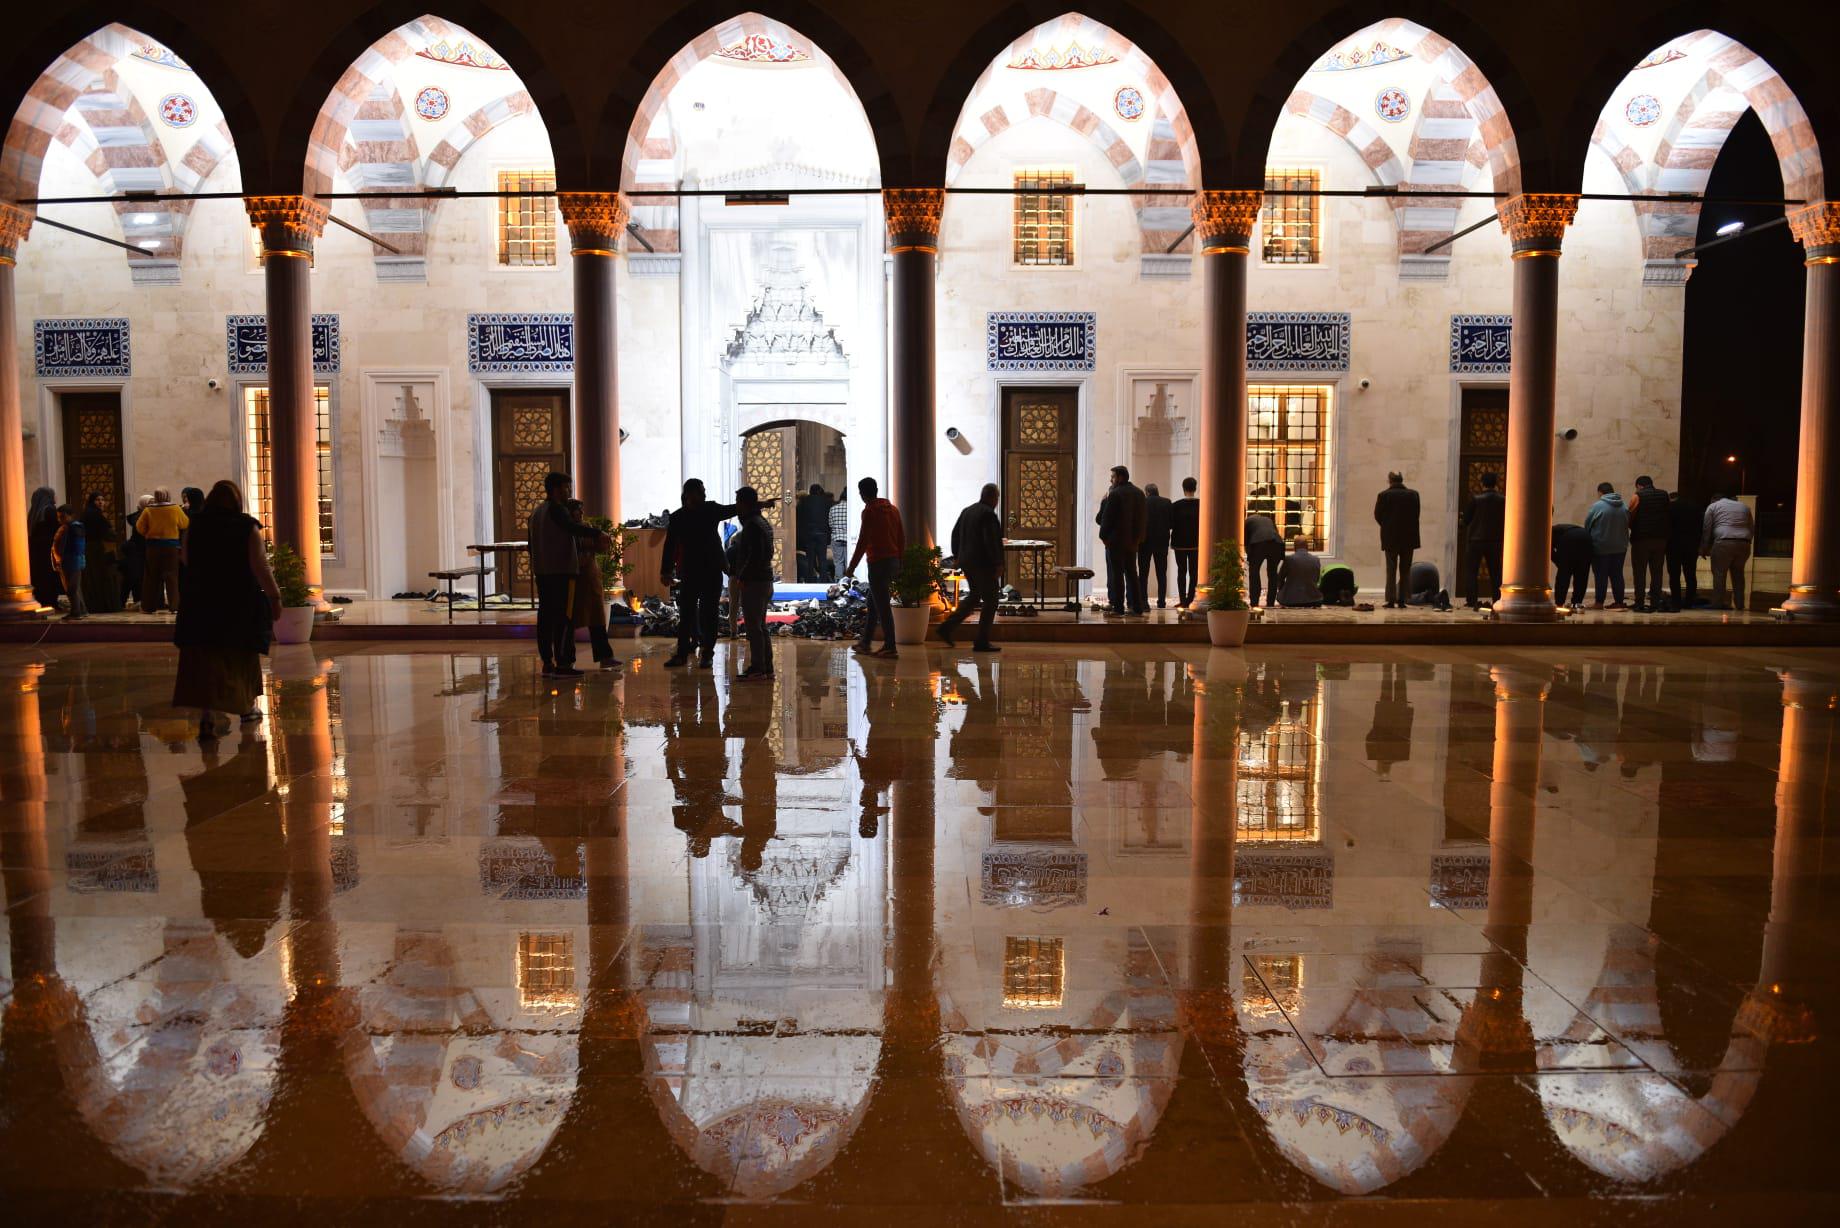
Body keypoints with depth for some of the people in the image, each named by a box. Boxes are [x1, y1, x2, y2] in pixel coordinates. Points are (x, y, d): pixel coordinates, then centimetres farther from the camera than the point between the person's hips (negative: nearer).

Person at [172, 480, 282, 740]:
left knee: (204, 662, 0)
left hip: (201, 602, 1)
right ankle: (246, 708, 28)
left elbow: (187, 563, 15)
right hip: (241, 602, -1)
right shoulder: (248, 528, -7)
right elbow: (260, 567, -13)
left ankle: (206, 718, -12)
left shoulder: (194, 527, 2)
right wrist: (274, 596, -8)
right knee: (243, 657, 15)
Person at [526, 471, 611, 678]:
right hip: (562, 570, -9)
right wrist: (597, 533, -34)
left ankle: (547, 663, 11)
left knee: (546, 616, 9)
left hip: (541, 572, 9)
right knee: (564, 617, -8)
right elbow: (571, 527, -29)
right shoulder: (556, 509, -10)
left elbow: (531, 543, 23)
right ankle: (562, 664, -10)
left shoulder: (535, 512, 19)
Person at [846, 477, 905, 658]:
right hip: (893, 561, 8)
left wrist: (851, 567, -11)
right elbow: (902, 538, 15)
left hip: (878, 562, -8)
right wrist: (899, 560, 24)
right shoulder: (893, 509, 12)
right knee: (873, 603, 17)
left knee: (882, 605, -4)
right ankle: (865, 643, 22)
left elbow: (863, 542, -15)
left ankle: (890, 647, -3)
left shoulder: (869, 511, -11)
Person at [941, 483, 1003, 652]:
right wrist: (998, 563, -18)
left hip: (966, 563, 9)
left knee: (974, 596, 21)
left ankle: (947, 626, 11)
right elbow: (991, 541, -21)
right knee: (990, 600, 1)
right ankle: (981, 642, 0)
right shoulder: (988, 514, -15)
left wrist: (957, 556, 22)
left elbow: (955, 534, 16)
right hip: (983, 564, -9)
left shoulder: (966, 511, 11)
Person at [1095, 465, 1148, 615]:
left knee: (1116, 574, -3)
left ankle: (1118, 606, -3)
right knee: (1132, 573, 12)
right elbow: (1144, 517, 11)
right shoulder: (1139, 493, 10)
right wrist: (1138, 536, 14)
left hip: (1115, 540, -7)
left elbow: (1106, 518, -15)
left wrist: (1104, 536, -6)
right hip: (1133, 541, 7)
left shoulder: (1114, 494, -13)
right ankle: (1136, 606, 11)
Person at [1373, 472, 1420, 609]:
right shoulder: (1413, 494, -1)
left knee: (1391, 569, 4)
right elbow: (1415, 515, 4)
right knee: (1405, 570, 9)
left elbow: (1378, 516, -3)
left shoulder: (1383, 495, -8)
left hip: (1390, 537, -2)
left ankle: (1391, 600, 0)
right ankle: (1402, 600, 6)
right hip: (1409, 537, 2)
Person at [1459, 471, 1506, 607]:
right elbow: (1506, 521, 3)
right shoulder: (1502, 500, -3)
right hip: (1495, 541, 2)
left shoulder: (1476, 498, -9)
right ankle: (1496, 600, 7)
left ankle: (1472, 601, -2)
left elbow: (1466, 519, -4)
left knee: (1472, 571, 4)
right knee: (1495, 573, 10)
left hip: (1475, 540, -2)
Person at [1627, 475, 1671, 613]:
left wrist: (1634, 529, 11)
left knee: (1640, 573, 1)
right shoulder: (1664, 495, 9)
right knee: (1657, 572, 10)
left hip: (1641, 539, -4)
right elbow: (1669, 517, 11)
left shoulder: (1638, 497, -5)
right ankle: (1655, 604, 8)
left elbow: (1629, 518, -7)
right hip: (1660, 539, 4)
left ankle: (1640, 604, -2)